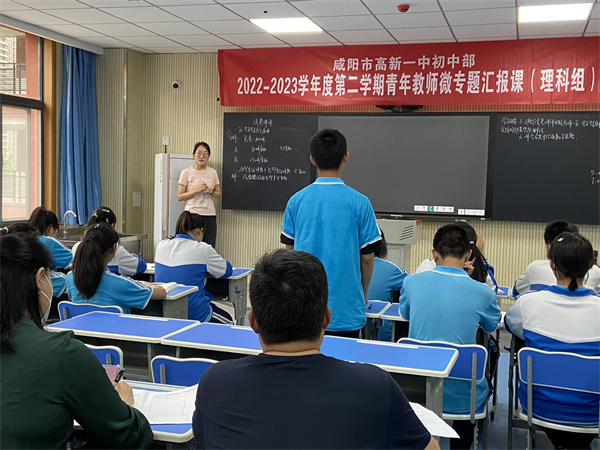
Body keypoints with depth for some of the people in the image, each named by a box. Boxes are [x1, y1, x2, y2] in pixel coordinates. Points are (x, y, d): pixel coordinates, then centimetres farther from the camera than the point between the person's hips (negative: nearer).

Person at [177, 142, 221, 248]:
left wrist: (210, 191, -6)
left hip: (209, 214, 3)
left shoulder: (212, 172, 9)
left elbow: (219, 194, 15)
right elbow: (179, 197, -3)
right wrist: (196, 190, -15)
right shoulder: (186, 172, -1)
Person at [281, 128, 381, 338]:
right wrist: (363, 294, 13)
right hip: (345, 309, -2)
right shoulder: (359, 203, -9)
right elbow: (367, 257, -4)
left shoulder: (296, 200, -2)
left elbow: (290, 250, 7)